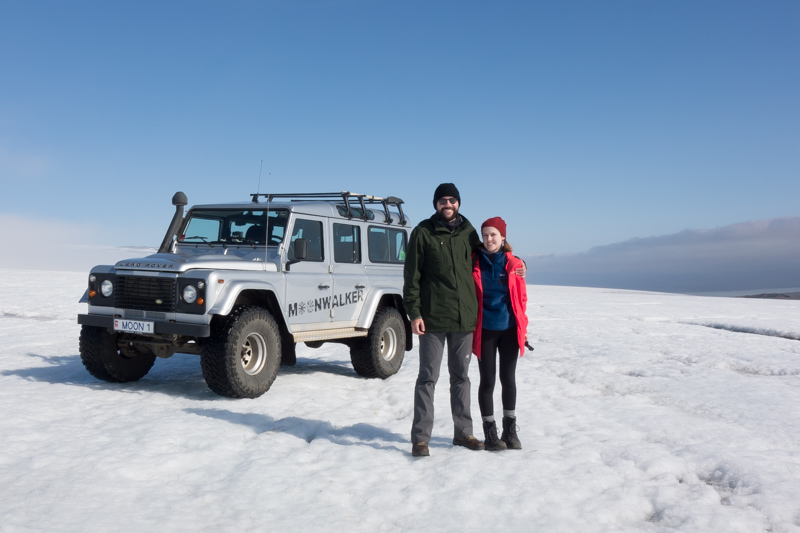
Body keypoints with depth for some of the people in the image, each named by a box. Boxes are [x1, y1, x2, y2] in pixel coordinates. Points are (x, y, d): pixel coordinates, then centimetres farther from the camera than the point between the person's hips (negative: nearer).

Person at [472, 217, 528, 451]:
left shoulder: (514, 264, 1)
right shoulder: (474, 263, -2)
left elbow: (521, 297, 6)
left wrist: (523, 328, 4)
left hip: (509, 329, 1)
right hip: (484, 330, -1)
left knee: (508, 378, 10)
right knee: (487, 381, 4)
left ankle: (510, 430, 23)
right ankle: (490, 432, 14)